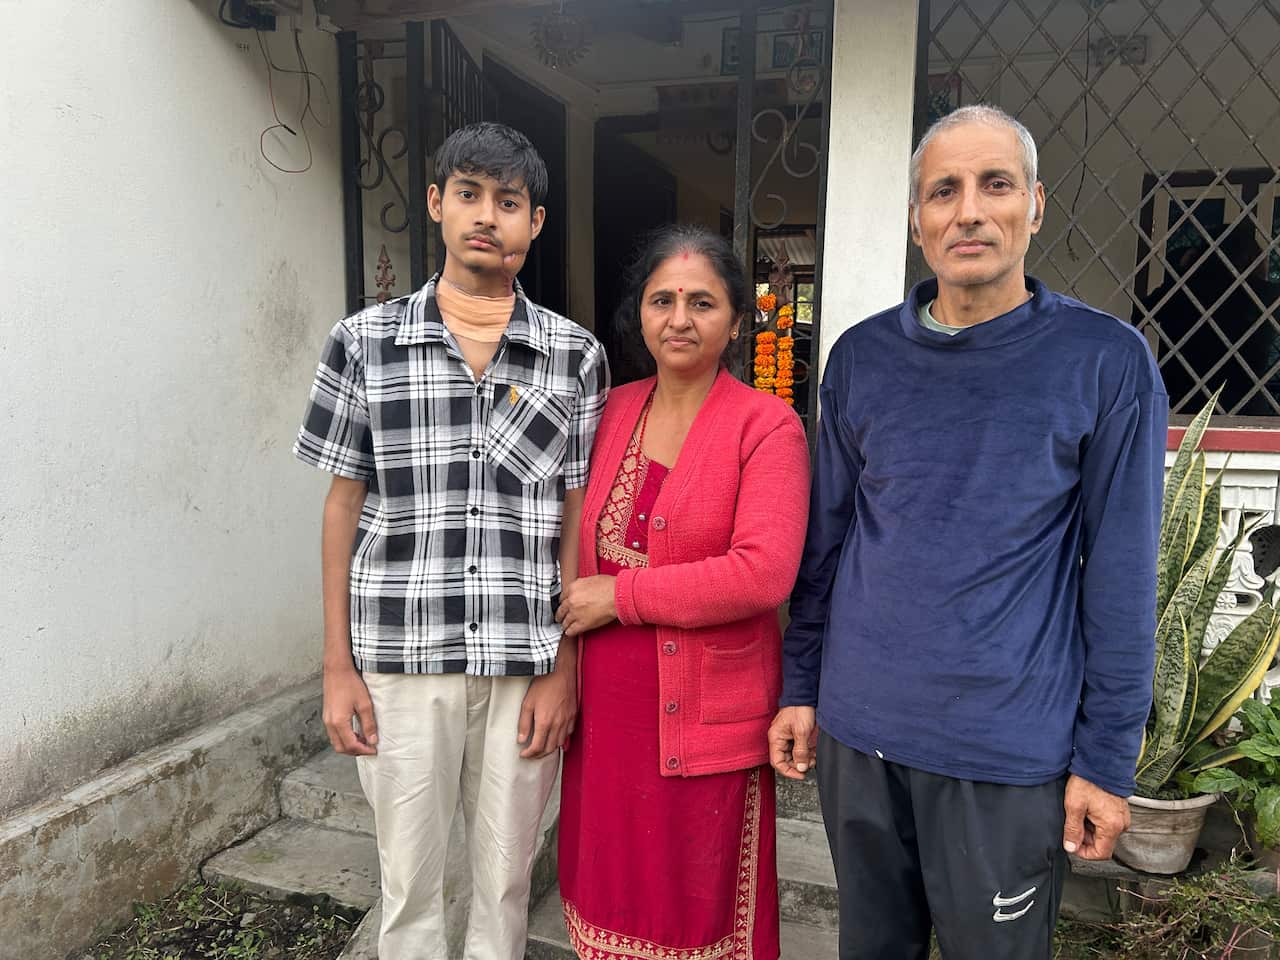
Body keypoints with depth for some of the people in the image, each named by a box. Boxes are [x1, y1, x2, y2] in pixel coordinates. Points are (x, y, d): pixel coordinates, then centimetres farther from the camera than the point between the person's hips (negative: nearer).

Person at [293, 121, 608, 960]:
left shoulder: (577, 356, 1)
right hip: (400, 664, 0)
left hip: (526, 668, 0)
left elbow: (580, 519, 2)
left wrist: (564, 666, -1)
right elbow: (344, 504, 4)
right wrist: (338, 666, 2)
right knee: (410, 884, 14)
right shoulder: (364, 342, 1)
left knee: (506, 882, 15)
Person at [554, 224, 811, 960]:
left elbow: (763, 572, -22)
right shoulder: (612, 412, 6)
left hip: (706, 713, -5)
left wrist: (621, 596, -17)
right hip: (606, 704, 5)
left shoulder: (767, 426, -12)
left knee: (701, 901, 14)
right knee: (611, 887, 20)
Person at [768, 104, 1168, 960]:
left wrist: (1107, 759, -5)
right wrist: (801, 686, 7)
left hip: (1011, 752, -2)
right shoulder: (862, 356, 1)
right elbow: (827, 537, 6)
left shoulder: (1106, 360, -7)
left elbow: (1121, 575, -5)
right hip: (856, 730, 3)